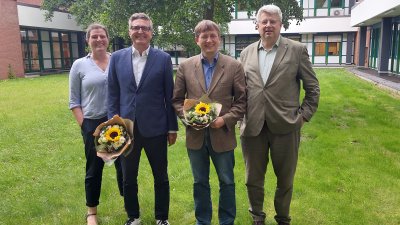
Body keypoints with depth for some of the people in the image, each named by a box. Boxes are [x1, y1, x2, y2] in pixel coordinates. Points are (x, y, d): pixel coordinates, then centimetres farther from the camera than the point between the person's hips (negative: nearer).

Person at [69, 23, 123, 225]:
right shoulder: (79, 65, -1)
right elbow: (74, 101, 1)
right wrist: (83, 125, -6)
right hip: (93, 125, 0)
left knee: (123, 164, 13)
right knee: (94, 169, 11)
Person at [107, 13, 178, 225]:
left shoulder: (163, 58, -3)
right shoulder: (117, 58, 3)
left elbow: (170, 96, -2)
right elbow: (113, 95, 5)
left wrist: (172, 127, -1)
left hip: (155, 128, -2)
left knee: (161, 177, 12)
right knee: (128, 178, 16)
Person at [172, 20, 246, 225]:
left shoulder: (234, 66, -3)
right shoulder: (185, 66, 1)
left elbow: (241, 101, -3)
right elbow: (176, 99, 5)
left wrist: (226, 119, -16)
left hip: (222, 135, -1)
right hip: (195, 135, 2)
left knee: (227, 182, 13)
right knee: (200, 182, 16)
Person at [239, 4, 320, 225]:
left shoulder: (297, 50, -1)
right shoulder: (246, 53, 8)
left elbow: (313, 88, 2)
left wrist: (304, 115, -4)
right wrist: (240, 117, 6)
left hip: (285, 126, -2)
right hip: (252, 126, 2)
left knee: (285, 180, 14)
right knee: (253, 179, 15)